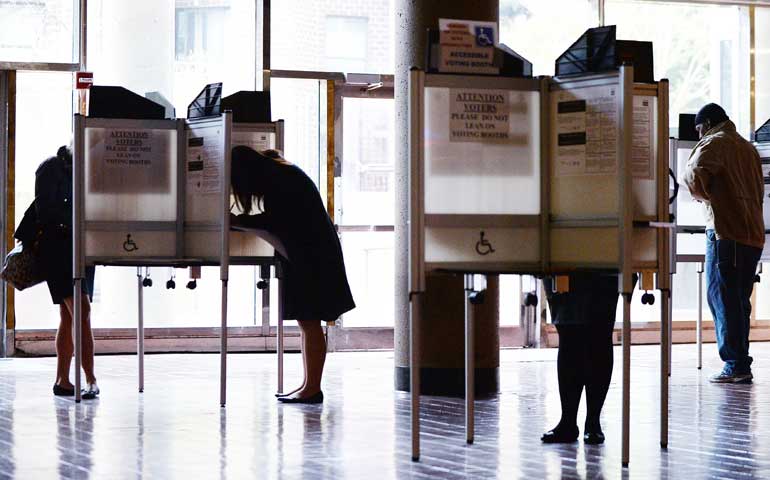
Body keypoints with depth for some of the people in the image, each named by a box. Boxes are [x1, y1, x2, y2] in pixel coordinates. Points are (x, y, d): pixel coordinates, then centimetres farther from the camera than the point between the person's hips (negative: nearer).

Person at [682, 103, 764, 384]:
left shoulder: (713, 144, -4)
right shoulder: (748, 148, 20)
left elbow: (693, 178, -18)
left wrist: (704, 195, 2)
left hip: (726, 233, -8)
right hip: (754, 235, 8)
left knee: (722, 299, -5)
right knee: (739, 301, 12)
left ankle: (735, 366, -9)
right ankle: (741, 366, 12)